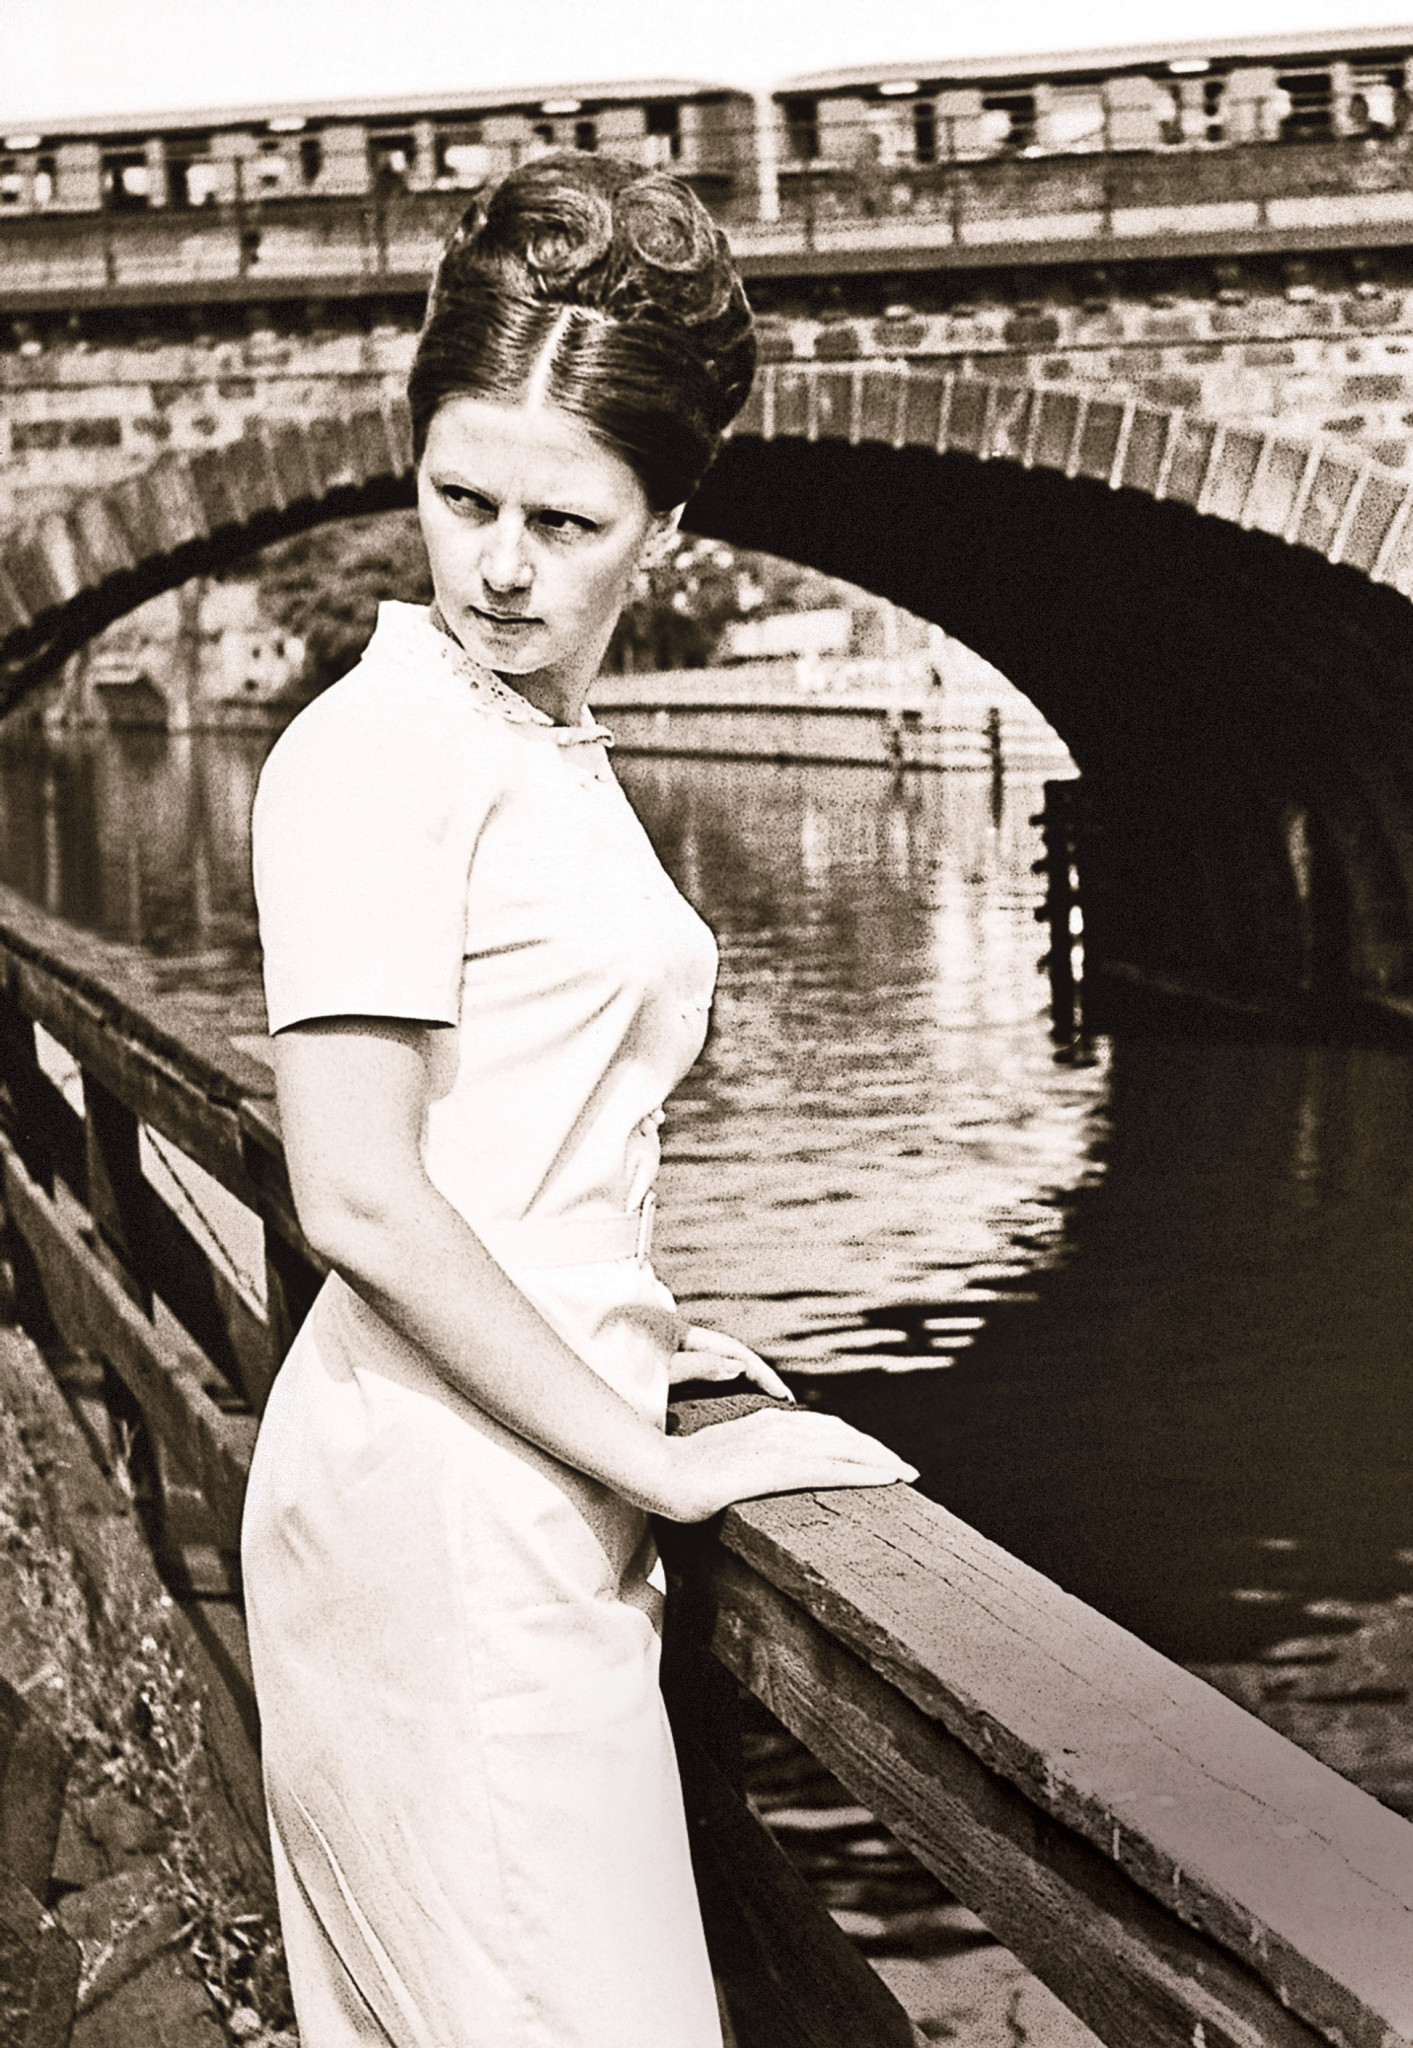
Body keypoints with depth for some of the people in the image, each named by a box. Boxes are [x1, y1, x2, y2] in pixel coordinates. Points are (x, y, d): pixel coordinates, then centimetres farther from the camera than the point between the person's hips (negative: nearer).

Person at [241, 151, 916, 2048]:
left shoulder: (550, 748, 13)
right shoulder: (383, 743, -15)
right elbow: (359, 1199, -21)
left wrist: (629, 1320, 12)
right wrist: (662, 1461, -17)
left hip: (532, 1484, 9)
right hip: (442, 1491, -9)